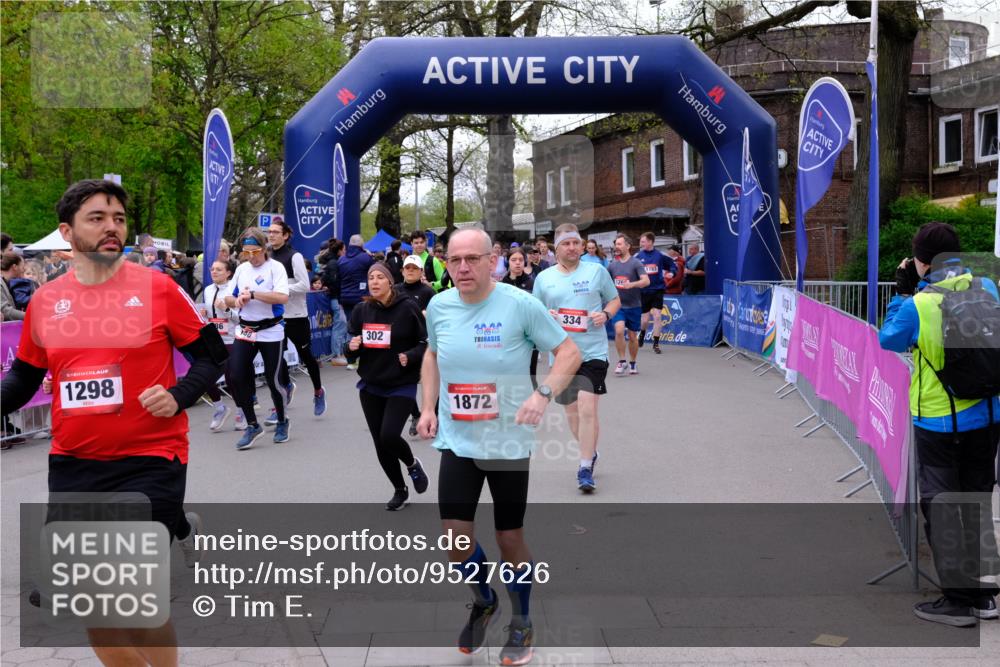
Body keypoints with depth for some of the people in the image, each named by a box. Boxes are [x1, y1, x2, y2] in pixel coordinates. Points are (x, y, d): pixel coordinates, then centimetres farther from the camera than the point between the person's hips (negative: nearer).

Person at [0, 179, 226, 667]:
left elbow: (212, 355, 0)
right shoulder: (44, 301, 3)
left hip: (149, 459, -4)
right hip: (72, 465, 4)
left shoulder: (157, 288, -6)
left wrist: (179, 395, -15)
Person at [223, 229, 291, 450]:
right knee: (237, 377, -7)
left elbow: (283, 297, -21)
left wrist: (252, 294, -23)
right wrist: (237, 301, -10)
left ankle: (282, 422, 27)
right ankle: (252, 425, 8)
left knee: (272, 380, 1)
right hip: (245, 330, 5)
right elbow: (227, 298, 13)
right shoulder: (241, 269, 9)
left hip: (270, 331, -4)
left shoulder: (275, 267, -7)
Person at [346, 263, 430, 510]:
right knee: (380, 444, 7)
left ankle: (412, 464, 16)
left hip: (402, 385, -4)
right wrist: (352, 347, -13)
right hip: (370, 386, 4)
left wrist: (409, 356, -22)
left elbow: (426, 343, -5)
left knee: (389, 436, -19)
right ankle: (400, 490, 30)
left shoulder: (408, 308, -10)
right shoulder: (361, 310, 2)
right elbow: (351, 353, 9)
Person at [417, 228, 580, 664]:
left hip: (509, 442, -3)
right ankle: (483, 603, 30)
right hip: (456, 442, 3)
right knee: (456, 539, -3)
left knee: (510, 539, 7)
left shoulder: (521, 304, -15)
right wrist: (428, 407, 7)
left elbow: (569, 353, -8)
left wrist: (543, 393, -24)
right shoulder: (438, 306, -1)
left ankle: (521, 625, 33)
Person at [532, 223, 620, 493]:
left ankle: (585, 469, -5)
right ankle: (590, 453, 37)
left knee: (587, 408, -14)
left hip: (593, 352, -3)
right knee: (572, 411, 13)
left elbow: (615, 300, 11)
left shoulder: (597, 271, 1)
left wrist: (606, 314, -9)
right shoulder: (543, 278, 7)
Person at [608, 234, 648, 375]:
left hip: (633, 306, -2)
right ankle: (622, 362, -6)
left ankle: (632, 364, 25)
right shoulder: (613, 264, 5)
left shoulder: (635, 263, -7)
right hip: (618, 305, 2)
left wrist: (632, 284, -34)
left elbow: (646, 281, -18)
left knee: (633, 336, 8)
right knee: (619, 330, -19)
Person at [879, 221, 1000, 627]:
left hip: (938, 422, -5)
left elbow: (888, 341, -1)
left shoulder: (917, 305, -19)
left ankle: (958, 599, 7)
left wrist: (902, 292, 5)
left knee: (939, 507, 7)